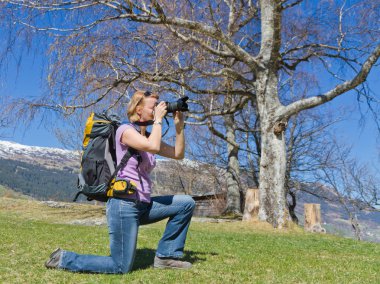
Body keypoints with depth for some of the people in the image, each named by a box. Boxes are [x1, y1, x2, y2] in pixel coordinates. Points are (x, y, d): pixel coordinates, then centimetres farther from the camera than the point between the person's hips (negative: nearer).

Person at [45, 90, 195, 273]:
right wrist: (158, 119, -13)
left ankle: (166, 256, 9)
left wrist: (179, 126, 5)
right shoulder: (125, 130, -10)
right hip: (124, 204, -8)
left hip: (143, 205, 9)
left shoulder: (149, 136, 15)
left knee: (187, 203, 6)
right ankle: (64, 259, 11)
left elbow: (178, 154, 13)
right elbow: (153, 147, -27)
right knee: (122, 267, -4)